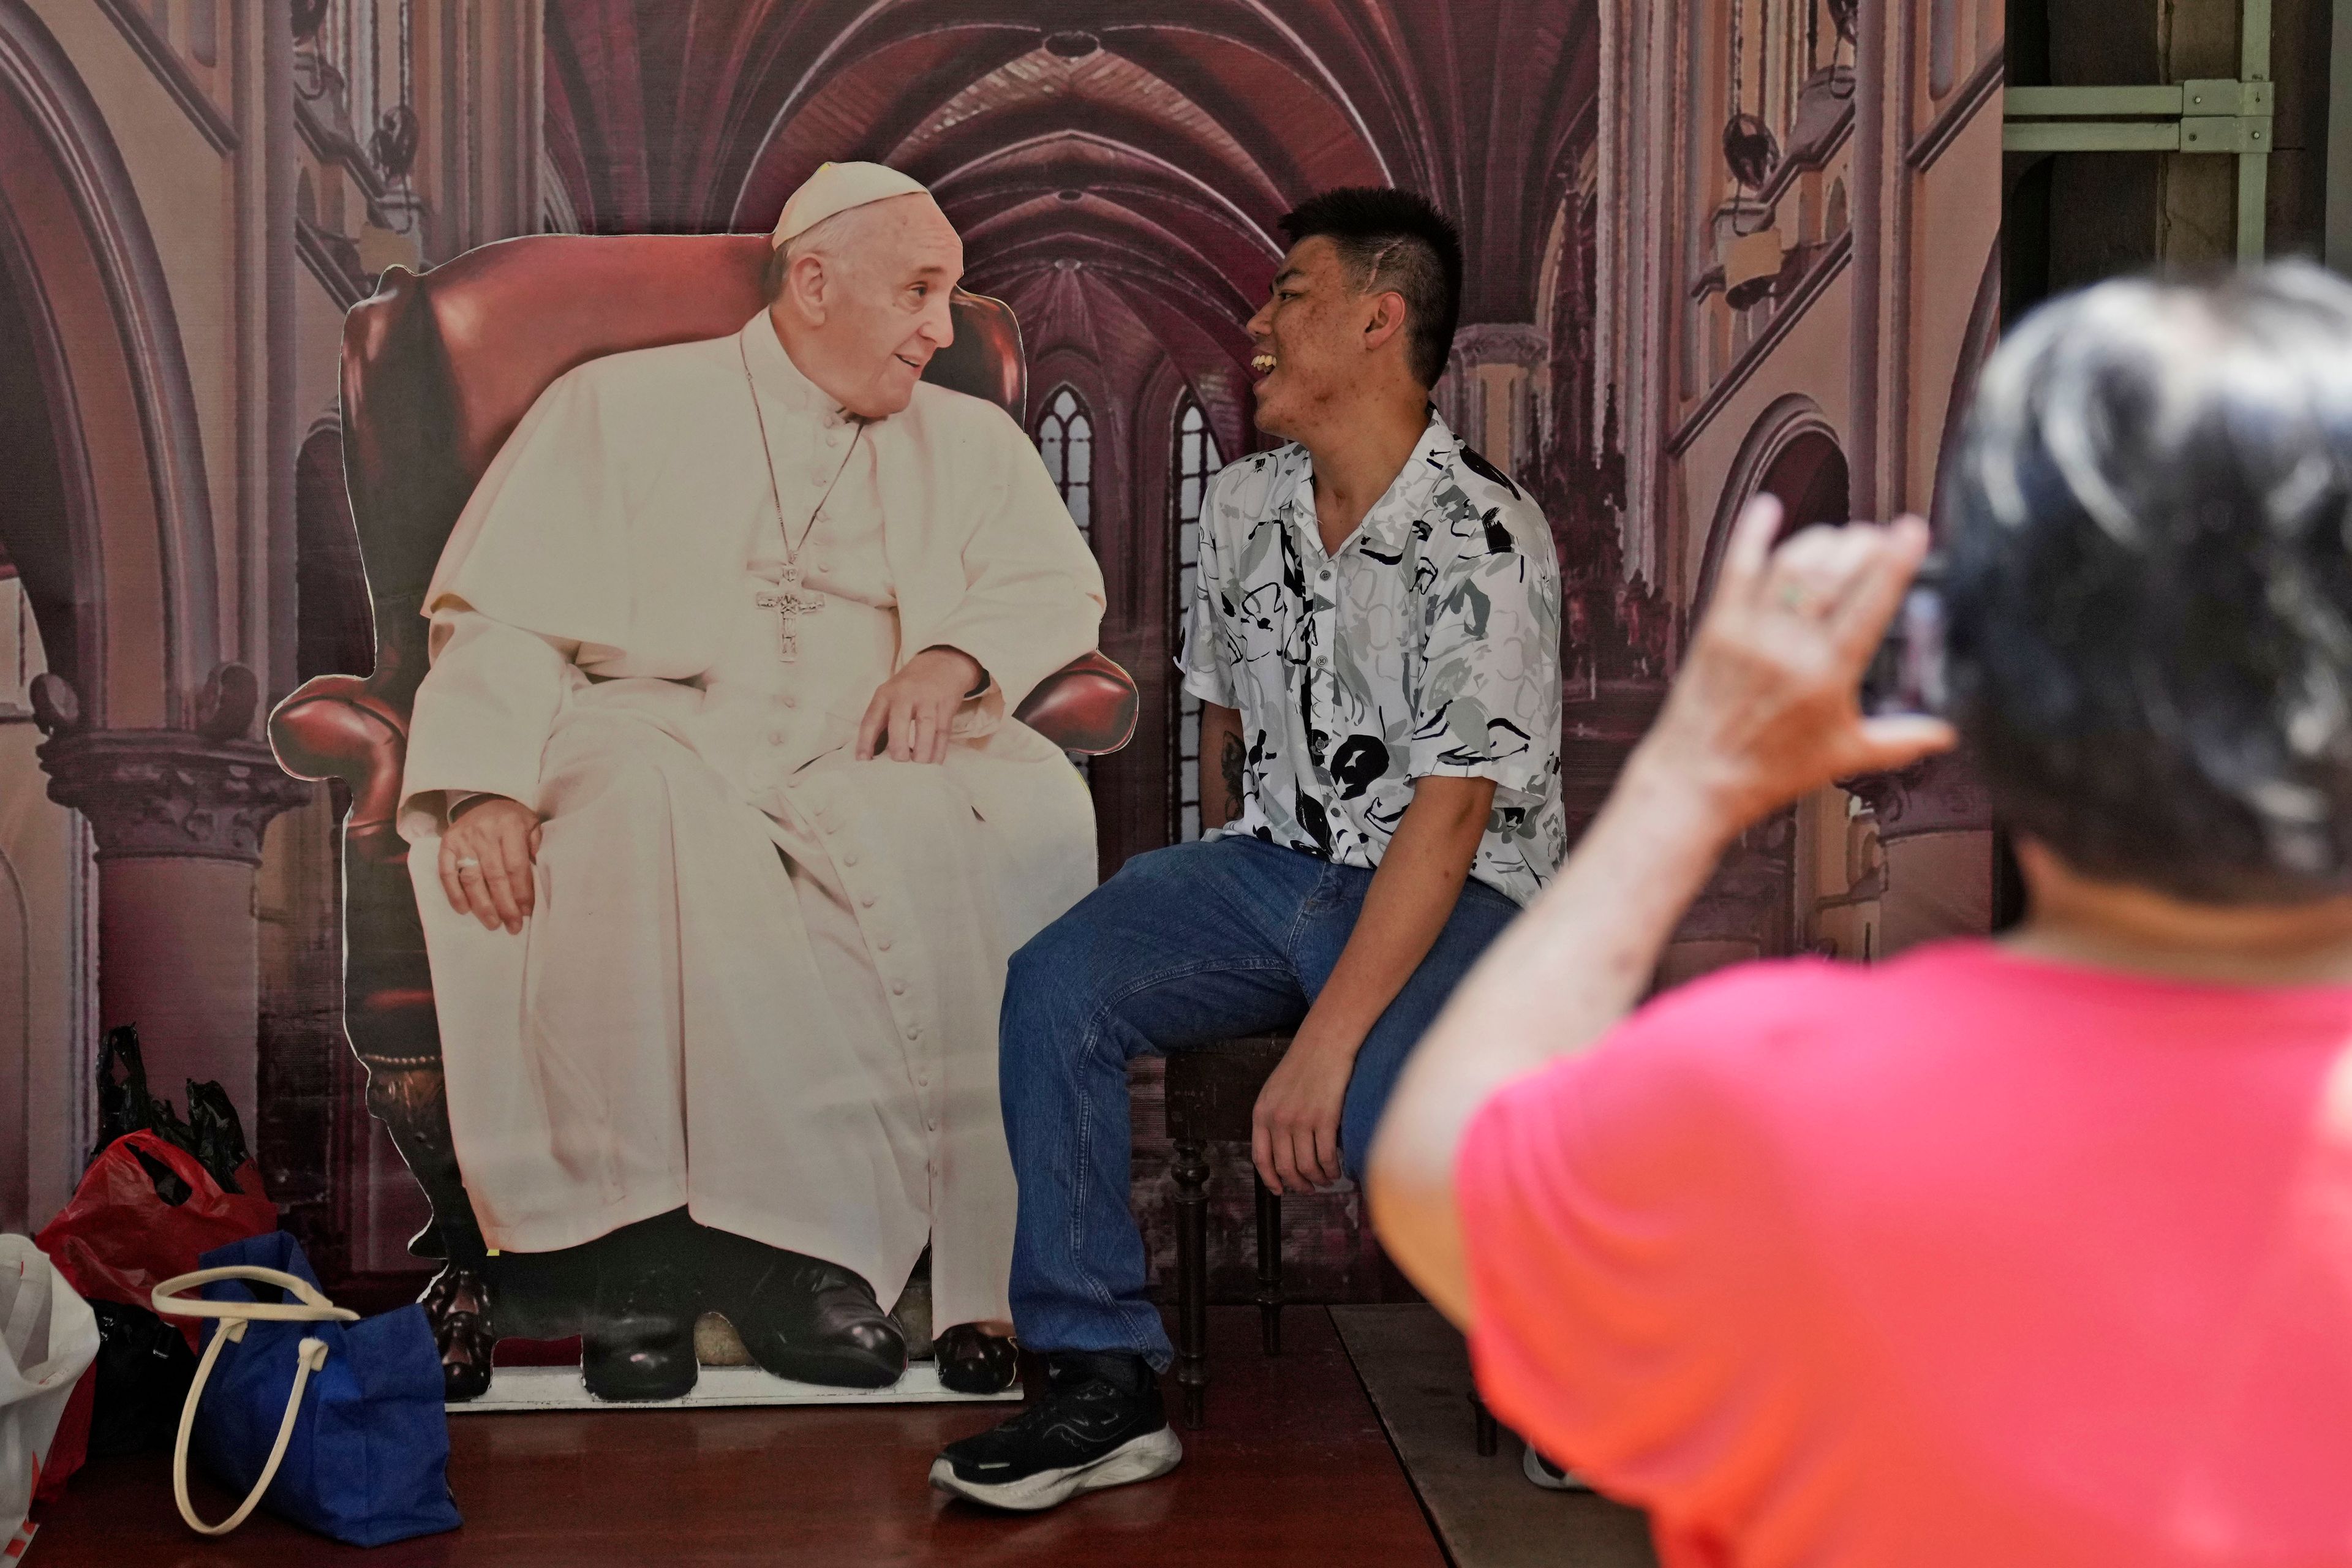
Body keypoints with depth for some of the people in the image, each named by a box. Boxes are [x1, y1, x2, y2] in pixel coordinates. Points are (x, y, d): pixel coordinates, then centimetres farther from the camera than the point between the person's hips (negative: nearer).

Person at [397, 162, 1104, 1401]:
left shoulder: (965, 440, 25)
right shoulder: (625, 406, 14)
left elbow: (1056, 585, 13)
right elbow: (503, 612, 3)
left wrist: (953, 657, -10)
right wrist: (488, 783, -16)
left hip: (865, 763, 2)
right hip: (665, 731, -1)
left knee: (1031, 808, -31)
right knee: (647, 801, -38)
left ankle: (987, 1272, -33)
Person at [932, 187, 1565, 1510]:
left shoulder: (1484, 538, -16)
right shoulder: (1243, 507, 7)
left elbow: (1448, 816, -22)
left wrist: (1324, 1041, -27)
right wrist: (1214, 938, 20)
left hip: (1457, 893, -6)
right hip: (1272, 862, 6)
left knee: (1384, 1116, -34)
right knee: (1056, 985, -19)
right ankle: (1108, 1386, -13)